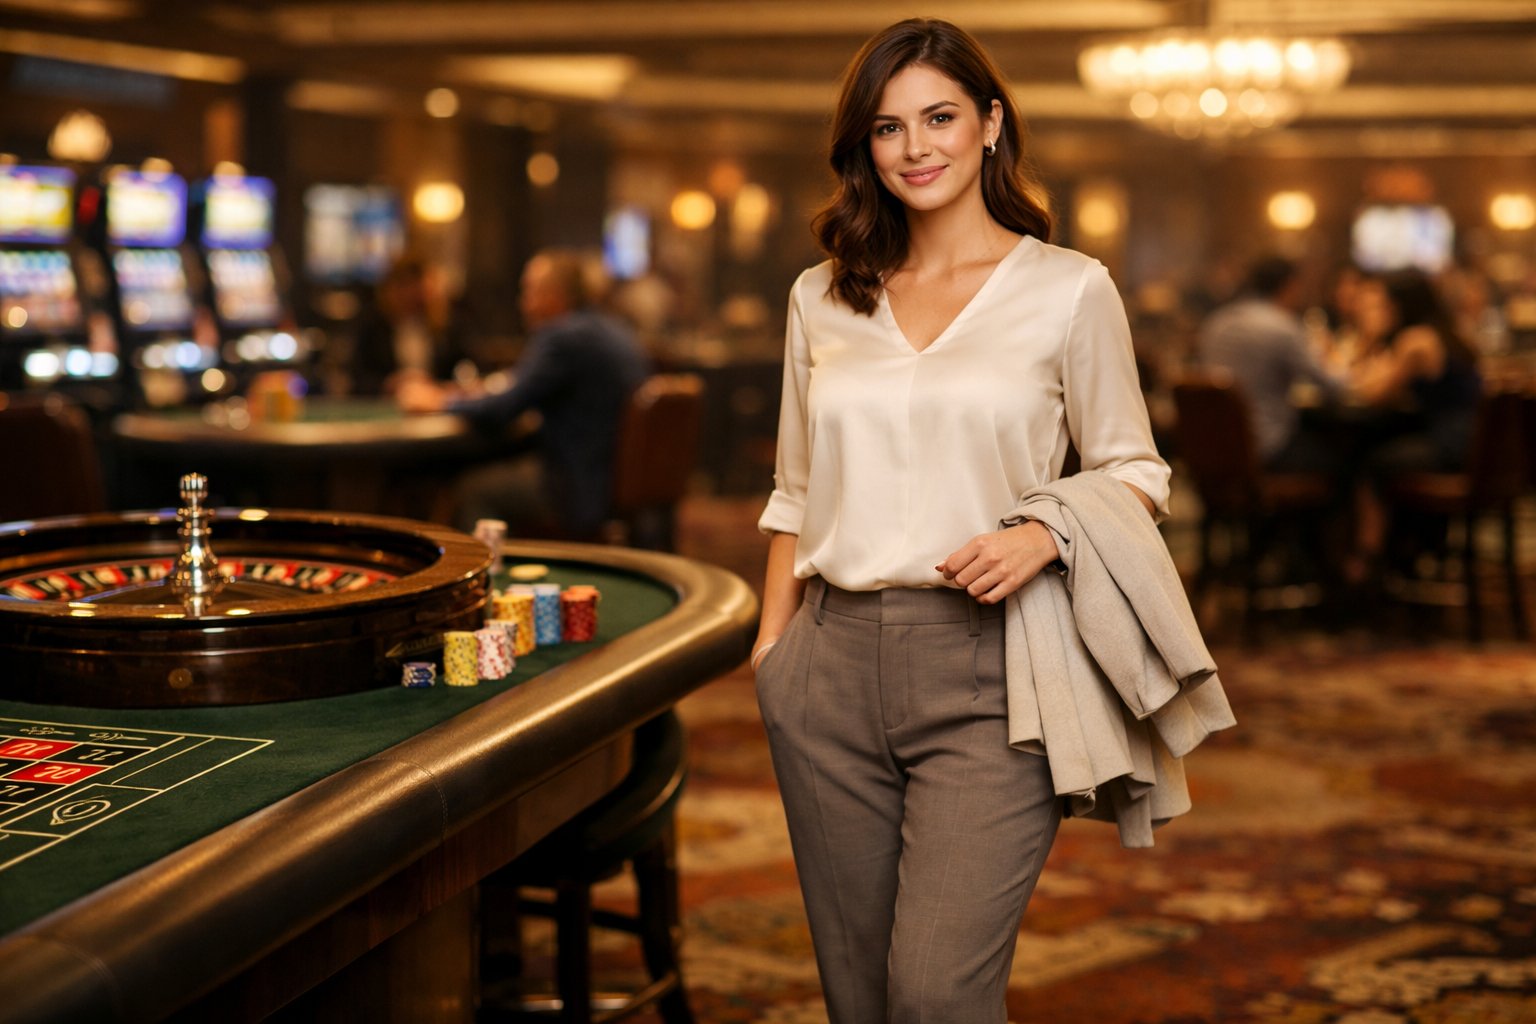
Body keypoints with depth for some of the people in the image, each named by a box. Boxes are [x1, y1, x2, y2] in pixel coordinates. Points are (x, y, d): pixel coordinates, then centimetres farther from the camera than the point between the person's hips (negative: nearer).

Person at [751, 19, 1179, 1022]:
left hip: (989, 674, -4)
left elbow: (1136, 476, 5)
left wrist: (1044, 536, -13)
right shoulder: (822, 298, 12)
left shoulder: (1070, 290, 1)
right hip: (836, 668, 4)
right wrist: (771, 646, 11)